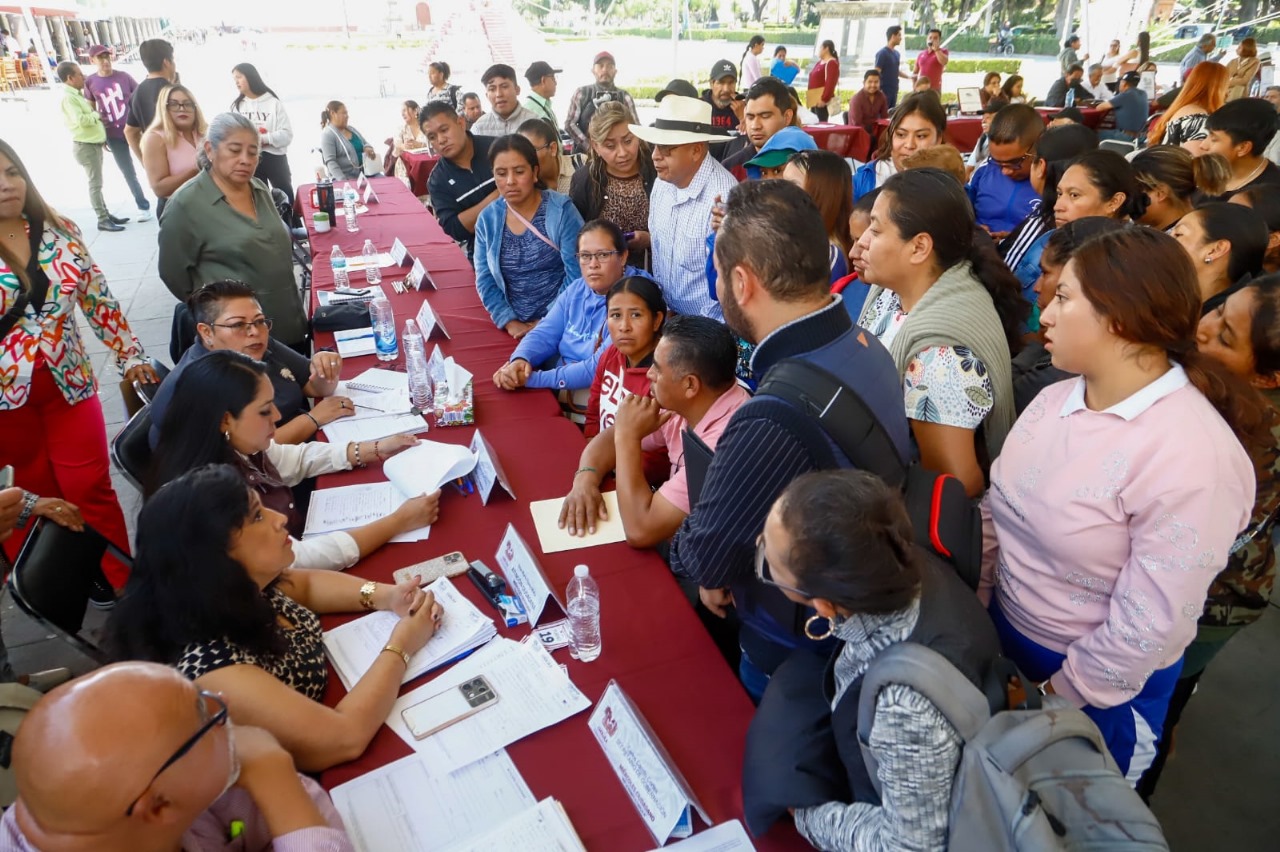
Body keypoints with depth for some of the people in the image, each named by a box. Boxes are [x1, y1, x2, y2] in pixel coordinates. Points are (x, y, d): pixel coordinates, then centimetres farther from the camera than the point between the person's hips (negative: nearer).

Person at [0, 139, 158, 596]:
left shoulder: (59, 231, -2)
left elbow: (97, 296, 3)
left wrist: (130, 354, 1)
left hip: (67, 383, 1)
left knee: (92, 488, 6)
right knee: (37, 493, 15)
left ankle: (123, 582, 18)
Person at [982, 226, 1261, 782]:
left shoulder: (1193, 456, -27)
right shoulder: (1053, 401, -7)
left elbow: (1148, 626, -24)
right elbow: (994, 512, 0)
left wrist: (1053, 697, -14)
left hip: (1099, 689, -5)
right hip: (999, 641, 5)